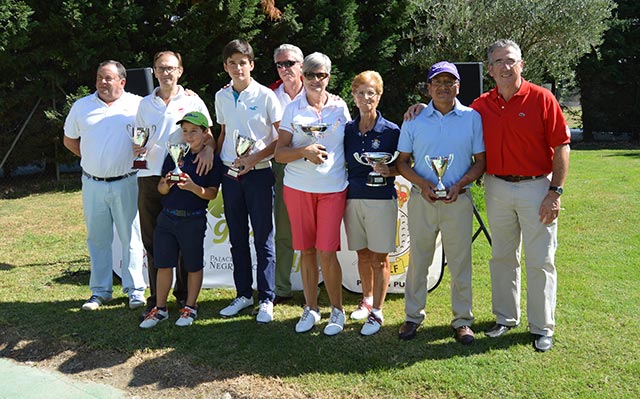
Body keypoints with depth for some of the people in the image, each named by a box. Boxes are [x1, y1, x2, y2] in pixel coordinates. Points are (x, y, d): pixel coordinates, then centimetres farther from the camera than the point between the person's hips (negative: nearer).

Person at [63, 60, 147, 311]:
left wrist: (136, 158, -3)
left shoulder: (137, 105, -1)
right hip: (93, 184, 3)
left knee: (131, 237, 2)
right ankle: (100, 291, 20)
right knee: (97, 238, 9)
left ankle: (135, 289, 12)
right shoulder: (82, 106, 9)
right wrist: (92, 159, 8)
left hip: (125, 183, -3)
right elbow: (69, 140, 18)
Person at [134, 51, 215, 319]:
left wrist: (208, 149, -17)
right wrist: (137, 148, -3)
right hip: (150, 177, 3)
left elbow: (208, 135, 5)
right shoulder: (145, 104, 14)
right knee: (152, 241, 5)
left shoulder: (192, 101, 6)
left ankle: (184, 295, 20)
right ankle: (156, 298, 16)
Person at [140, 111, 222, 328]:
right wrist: (167, 184, -14)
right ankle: (160, 308, 20)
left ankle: (190, 307, 23)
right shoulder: (174, 156, 8)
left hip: (194, 220, -3)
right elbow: (161, 188, 8)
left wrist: (194, 187, -24)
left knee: (193, 266, 8)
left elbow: (212, 194, -7)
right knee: (163, 264, 7)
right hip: (167, 217, 3)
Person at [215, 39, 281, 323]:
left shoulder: (265, 96, -6)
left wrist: (255, 157, -15)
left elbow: (283, 137, -7)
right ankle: (243, 294, 24)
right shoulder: (222, 97, 9)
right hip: (230, 174, 5)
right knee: (237, 239, 11)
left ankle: (266, 299, 10)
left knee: (263, 239, 0)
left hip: (258, 173, -5)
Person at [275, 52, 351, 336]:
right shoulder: (292, 109, 5)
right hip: (298, 187, 1)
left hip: (333, 188, -1)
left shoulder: (340, 107, 6)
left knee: (326, 252, -5)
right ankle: (311, 308, 22)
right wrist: (305, 151, -17)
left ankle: (337, 310, 13)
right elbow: (279, 153, 0)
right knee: (306, 250, 7)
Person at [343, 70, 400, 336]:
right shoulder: (347, 129, 6)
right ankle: (367, 299, 34)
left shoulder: (391, 130, -4)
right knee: (363, 255, 15)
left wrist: (388, 171, -19)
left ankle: (376, 312, 12)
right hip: (353, 197, 4)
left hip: (381, 198, -4)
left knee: (380, 258, 2)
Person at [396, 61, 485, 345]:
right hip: (421, 199, 1)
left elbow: (481, 160, 5)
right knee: (418, 260, 8)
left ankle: (462, 319, 19)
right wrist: (422, 184, -10)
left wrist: (460, 184, -12)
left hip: (458, 200, -1)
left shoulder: (472, 118, 4)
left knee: (460, 262, 5)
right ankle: (413, 316, 22)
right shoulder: (414, 120, 5)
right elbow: (402, 162, 7)